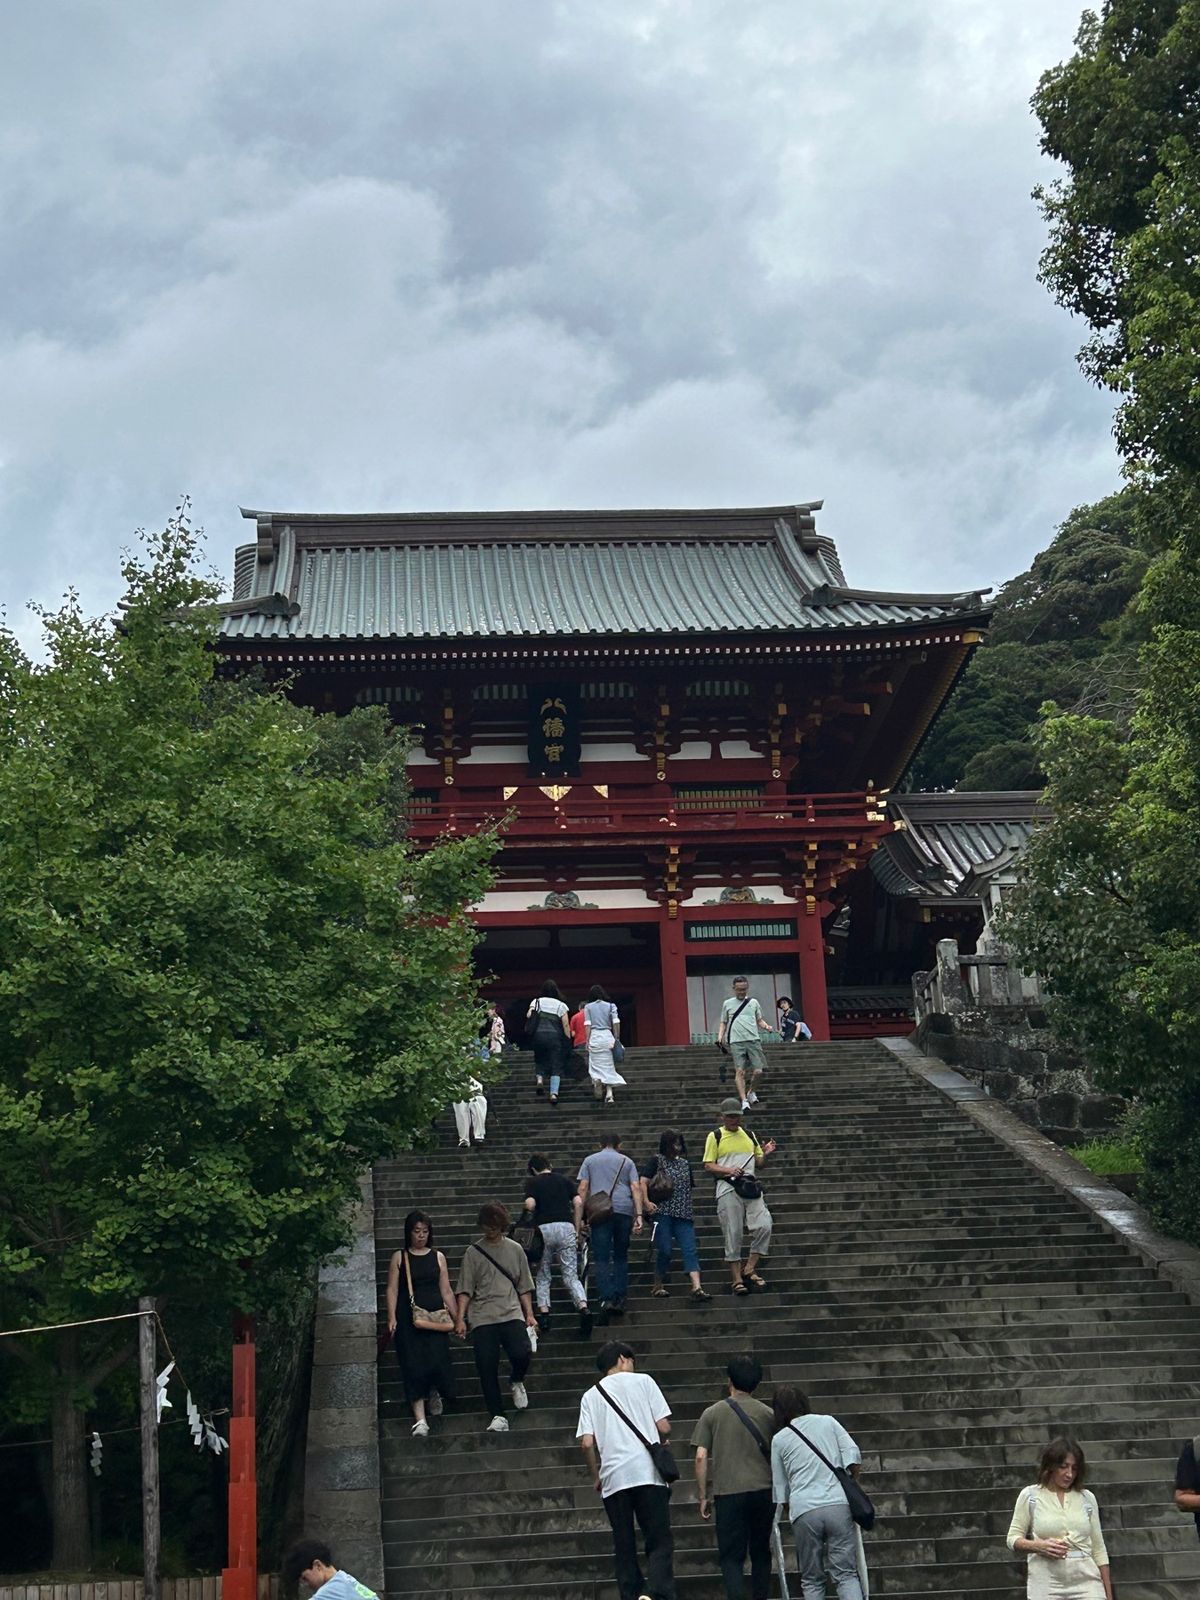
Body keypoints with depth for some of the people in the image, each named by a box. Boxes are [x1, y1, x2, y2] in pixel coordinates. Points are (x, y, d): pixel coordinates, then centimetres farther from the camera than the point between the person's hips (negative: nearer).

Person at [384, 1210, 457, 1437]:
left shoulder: (437, 1257, 10)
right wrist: (392, 1318, -10)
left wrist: (457, 1318, 9)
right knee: (414, 1365, -7)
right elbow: (392, 1289, 0)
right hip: (408, 1317, -1)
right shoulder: (399, 1257, 5)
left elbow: (446, 1290, 11)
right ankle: (420, 1418, -5)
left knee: (437, 1359, -7)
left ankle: (435, 1393, 27)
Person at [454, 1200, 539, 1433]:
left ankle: (517, 1382, 14)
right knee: (487, 1367, -7)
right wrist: (460, 1318, -6)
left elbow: (524, 1287, 15)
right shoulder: (473, 1252, 6)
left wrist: (529, 1315, 7)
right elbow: (465, 1290, 3)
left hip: (512, 1314, 0)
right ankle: (498, 1416, 4)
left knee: (522, 1354, -21)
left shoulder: (515, 1249, 12)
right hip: (482, 1318, 0)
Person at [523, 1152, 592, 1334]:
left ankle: (543, 1312, 4)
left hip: (543, 1229, -2)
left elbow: (530, 1205, -9)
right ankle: (583, 1307, -20)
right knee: (571, 1276, 1)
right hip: (566, 1227, 2)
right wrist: (577, 1230, 10)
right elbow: (578, 1203, 5)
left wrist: (531, 1220, 11)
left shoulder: (532, 1182, 8)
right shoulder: (565, 1179, 16)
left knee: (542, 1276, 15)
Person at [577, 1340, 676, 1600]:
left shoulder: (590, 1396, 14)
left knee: (624, 1547, 11)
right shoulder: (642, 1381, 8)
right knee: (660, 1542, -1)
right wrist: (662, 1443, 23)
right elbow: (664, 1427, 2)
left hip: (613, 1478, 2)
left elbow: (586, 1442, 3)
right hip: (647, 1472, -2)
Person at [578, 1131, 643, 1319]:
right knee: (621, 1256, 14)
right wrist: (639, 1215, 1)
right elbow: (636, 1188, 5)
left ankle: (606, 1299, -19)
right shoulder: (626, 1161, 16)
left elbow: (583, 1188, 6)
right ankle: (619, 1299, 10)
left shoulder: (589, 1160, 15)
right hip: (624, 1210, 1)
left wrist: (580, 1217, 6)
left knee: (602, 1258, -4)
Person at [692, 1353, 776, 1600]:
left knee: (731, 1557, 1)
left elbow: (701, 1457, -3)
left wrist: (703, 1496, 5)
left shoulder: (712, 1414, 1)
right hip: (764, 1491, 2)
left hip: (728, 1493, -2)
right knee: (761, 1553, 16)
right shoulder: (768, 1414, 5)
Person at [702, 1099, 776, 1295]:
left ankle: (749, 1269, 0)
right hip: (728, 1188, -4)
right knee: (733, 1234, -3)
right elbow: (708, 1165, 0)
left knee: (764, 1226, -13)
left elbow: (758, 1162, 22)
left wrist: (766, 1154, 0)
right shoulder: (715, 1136, 5)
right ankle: (737, 1279, 4)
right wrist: (729, 1170, -16)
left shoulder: (749, 1136, 19)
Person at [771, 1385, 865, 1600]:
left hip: (803, 1510, 0)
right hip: (838, 1504, 0)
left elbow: (780, 1489, 15)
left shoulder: (779, 1440, 14)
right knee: (846, 1574, 2)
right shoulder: (828, 1422, 14)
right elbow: (853, 1454, 5)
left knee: (811, 1580, 11)